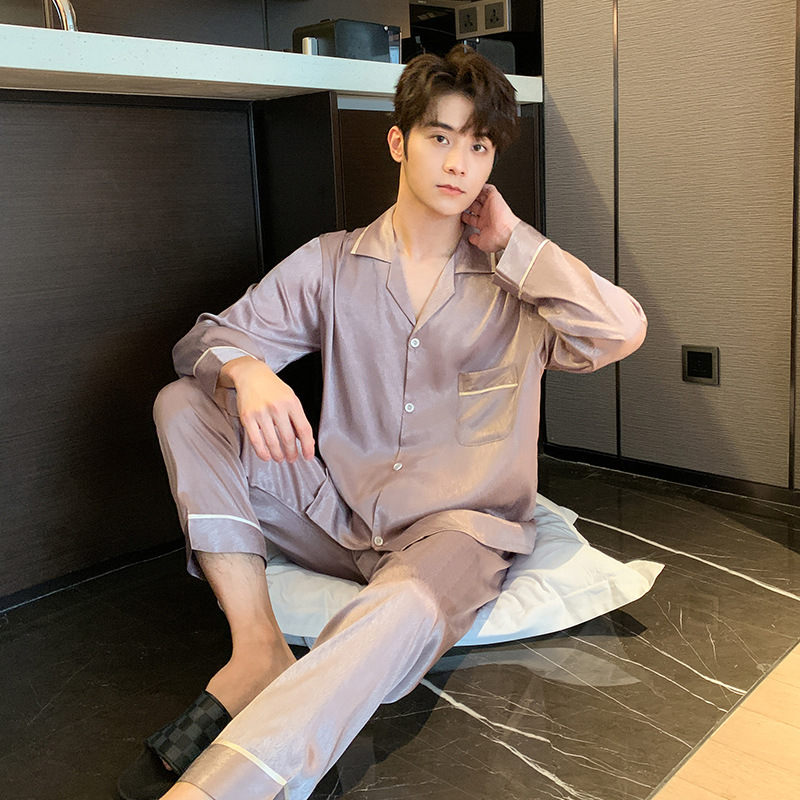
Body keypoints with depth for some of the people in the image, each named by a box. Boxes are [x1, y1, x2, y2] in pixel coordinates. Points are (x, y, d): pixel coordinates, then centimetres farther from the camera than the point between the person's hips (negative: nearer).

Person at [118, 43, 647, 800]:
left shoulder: (517, 282, 3)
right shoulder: (331, 264, 6)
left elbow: (622, 332, -14)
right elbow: (208, 337, 2)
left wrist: (512, 239, -7)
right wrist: (247, 372, -23)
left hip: (458, 526, -3)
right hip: (336, 514, 3)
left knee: (399, 614, -38)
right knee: (183, 403, -11)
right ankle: (257, 648, -24)